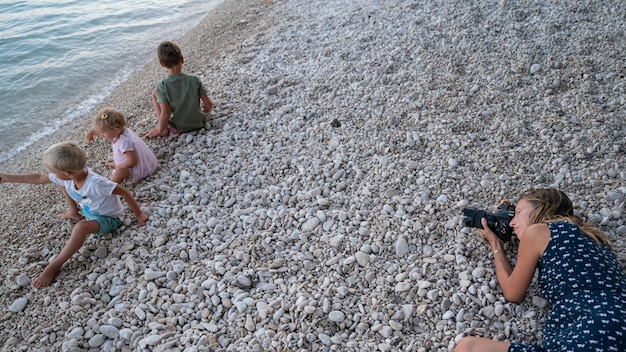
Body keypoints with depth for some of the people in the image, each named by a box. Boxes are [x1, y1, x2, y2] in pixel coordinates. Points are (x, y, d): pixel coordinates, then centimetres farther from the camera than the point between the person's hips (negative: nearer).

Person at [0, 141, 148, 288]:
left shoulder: (95, 183, -39)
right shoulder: (68, 175, -15)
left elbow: (125, 192, -32)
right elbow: (39, 178, -1)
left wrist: (139, 214, -26)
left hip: (109, 218, -8)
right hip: (90, 209, 8)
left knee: (81, 227, -37)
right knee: (65, 185, 7)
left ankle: (55, 266, -21)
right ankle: (76, 213, 28)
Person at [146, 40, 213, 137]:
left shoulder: (162, 85, -20)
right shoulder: (195, 80, -16)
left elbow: (165, 113, -23)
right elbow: (209, 105, -12)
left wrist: (160, 130, -7)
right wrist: (205, 109, 11)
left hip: (178, 128, -3)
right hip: (198, 124, 3)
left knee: (155, 93, 11)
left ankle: (164, 129, 5)